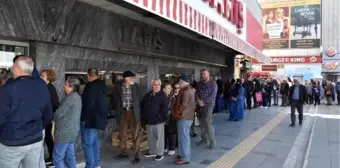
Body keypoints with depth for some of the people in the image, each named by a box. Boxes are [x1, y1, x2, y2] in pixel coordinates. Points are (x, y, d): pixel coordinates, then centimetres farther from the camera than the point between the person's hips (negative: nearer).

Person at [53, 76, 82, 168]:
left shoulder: (71, 97, -17)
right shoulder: (77, 96, 13)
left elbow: (59, 113, -16)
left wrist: (53, 118, 5)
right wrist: (56, 117, 8)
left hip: (65, 132, -9)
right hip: (72, 131, 9)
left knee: (57, 158, 0)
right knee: (70, 156, 15)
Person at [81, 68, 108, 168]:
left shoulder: (92, 86, -18)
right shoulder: (101, 85, 11)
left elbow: (88, 104, -22)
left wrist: (83, 118, -13)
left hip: (90, 119, -10)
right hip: (97, 118, 10)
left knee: (87, 143, -3)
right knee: (94, 142, 18)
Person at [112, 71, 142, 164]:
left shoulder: (136, 86, -4)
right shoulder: (117, 87, -5)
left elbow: (140, 99, 5)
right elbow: (114, 99, 6)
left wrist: (138, 110, 1)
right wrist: (117, 110, 4)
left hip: (134, 112, -1)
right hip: (123, 112, 1)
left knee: (136, 135, 2)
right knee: (122, 134, 13)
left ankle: (137, 155, 12)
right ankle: (124, 153, 30)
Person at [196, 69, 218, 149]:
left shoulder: (213, 83, -2)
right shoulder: (199, 84, 12)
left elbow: (213, 95, -11)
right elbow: (196, 93, 4)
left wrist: (204, 102, -17)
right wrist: (198, 100, -16)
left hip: (208, 105, -5)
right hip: (200, 106, 5)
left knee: (208, 123, -11)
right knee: (202, 123, 9)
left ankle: (212, 141, -1)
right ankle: (204, 139, 23)